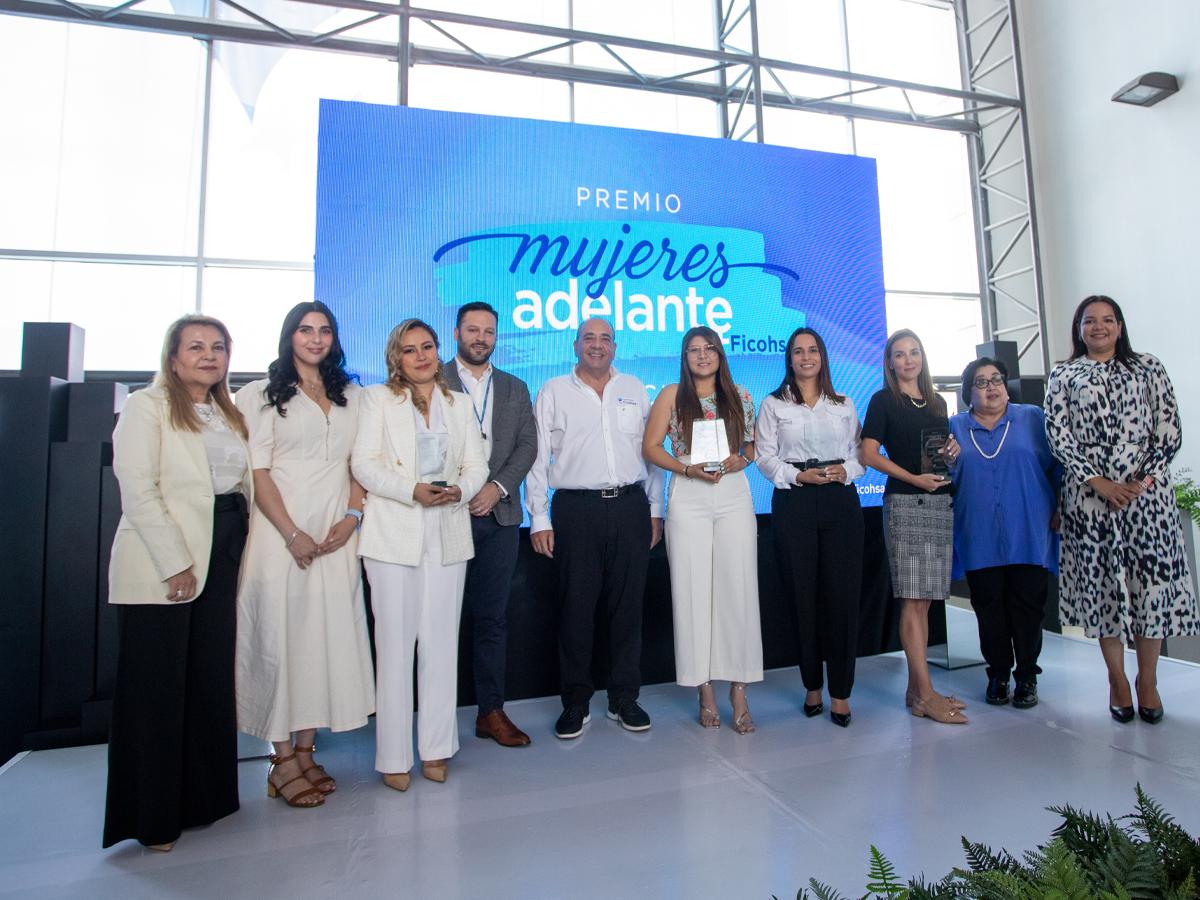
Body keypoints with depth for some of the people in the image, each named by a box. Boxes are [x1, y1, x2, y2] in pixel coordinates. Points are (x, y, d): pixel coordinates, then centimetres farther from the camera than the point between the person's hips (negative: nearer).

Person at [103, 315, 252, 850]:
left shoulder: (230, 413, 16)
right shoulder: (146, 406, -3)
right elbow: (139, 491, -12)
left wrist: (240, 553, 6)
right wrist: (176, 564, -18)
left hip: (222, 560, 6)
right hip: (160, 568, -6)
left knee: (212, 681, 11)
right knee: (157, 688, 3)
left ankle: (204, 797, 25)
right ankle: (154, 816, 18)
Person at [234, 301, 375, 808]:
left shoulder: (350, 396, 15)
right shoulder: (262, 395, 4)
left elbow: (359, 465, 12)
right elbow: (258, 472, -4)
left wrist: (352, 516, -4)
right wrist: (293, 534, -13)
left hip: (336, 536, 3)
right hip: (282, 533, -3)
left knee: (328, 637, 4)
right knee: (280, 637, 0)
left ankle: (305, 751, 18)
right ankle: (283, 762, 12)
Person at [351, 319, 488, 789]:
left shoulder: (458, 403, 16)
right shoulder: (377, 398, 6)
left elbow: (476, 464, 9)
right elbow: (364, 464, -4)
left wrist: (459, 489, -12)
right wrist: (414, 491, -17)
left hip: (447, 535, 3)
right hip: (394, 534, -2)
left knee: (441, 642, 7)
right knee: (395, 643, 1)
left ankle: (436, 749, 20)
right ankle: (394, 758, 14)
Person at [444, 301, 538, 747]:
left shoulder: (515, 388, 16)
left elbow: (527, 445, 8)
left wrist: (498, 487, -6)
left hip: (499, 514, 3)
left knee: (492, 617, 8)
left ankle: (491, 711, 17)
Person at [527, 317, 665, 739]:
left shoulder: (634, 389, 12)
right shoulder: (553, 392, 5)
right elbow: (537, 458, 2)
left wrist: (654, 511, 8)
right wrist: (539, 519, -3)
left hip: (630, 506, 2)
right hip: (576, 509, -2)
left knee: (627, 605, 8)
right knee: (576, 607, 4)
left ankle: (624, 698, 23)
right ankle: (576, 703, 19)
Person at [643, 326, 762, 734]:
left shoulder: (740, 396, 11)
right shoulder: (671, 395, 4)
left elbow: (753, 444, 16)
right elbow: (650, 447, 1)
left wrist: (740, 460, -6)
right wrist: (689, 468, -12)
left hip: (735, 496, 2)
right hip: (688, 500, -1)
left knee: (738, 590, -1)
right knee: (693, 591, 2)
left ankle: (738, 689, 11)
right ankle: (704, 689, 15)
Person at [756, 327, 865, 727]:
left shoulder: (844, 405, 15)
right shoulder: (773, 404, 9)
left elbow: (861, 453, 12)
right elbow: (766, 457, 1)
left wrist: (845, 471, -8)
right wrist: (798, 476, -13)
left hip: (841, 501, 2)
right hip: (793, 503, -1)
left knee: (842, 594, -2)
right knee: (803, 594, 3)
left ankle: (840, 692, 8)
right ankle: (812, 686, 18)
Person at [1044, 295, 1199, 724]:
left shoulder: (1148, 368, 10)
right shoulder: (1063, 375, 7)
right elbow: (1058, 434, -2)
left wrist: (1142, 479, -10)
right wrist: (1099, 482, -11)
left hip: (1147, 491, 1)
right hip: (1089, 493, -1)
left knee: (1151, 578, 2)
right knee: (1101, 580, 4)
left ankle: (1148, 679, 18)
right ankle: (1116, 677, 18)